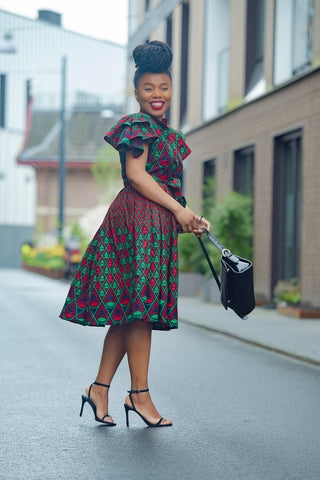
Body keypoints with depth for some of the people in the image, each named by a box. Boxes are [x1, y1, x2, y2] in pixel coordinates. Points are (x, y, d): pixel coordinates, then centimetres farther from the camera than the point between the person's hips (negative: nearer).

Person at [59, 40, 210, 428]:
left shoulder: (166, 134, 24)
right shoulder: (138, 126, -4)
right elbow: (136, 175, -13)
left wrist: (191, 219, 12)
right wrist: (178, 209, -13)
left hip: (158, 223, 9)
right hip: (139, 220, -9)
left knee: (129, 312, 8)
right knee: (140, 308, -8)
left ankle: (100, 388, 13)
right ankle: (140, 395, -3)